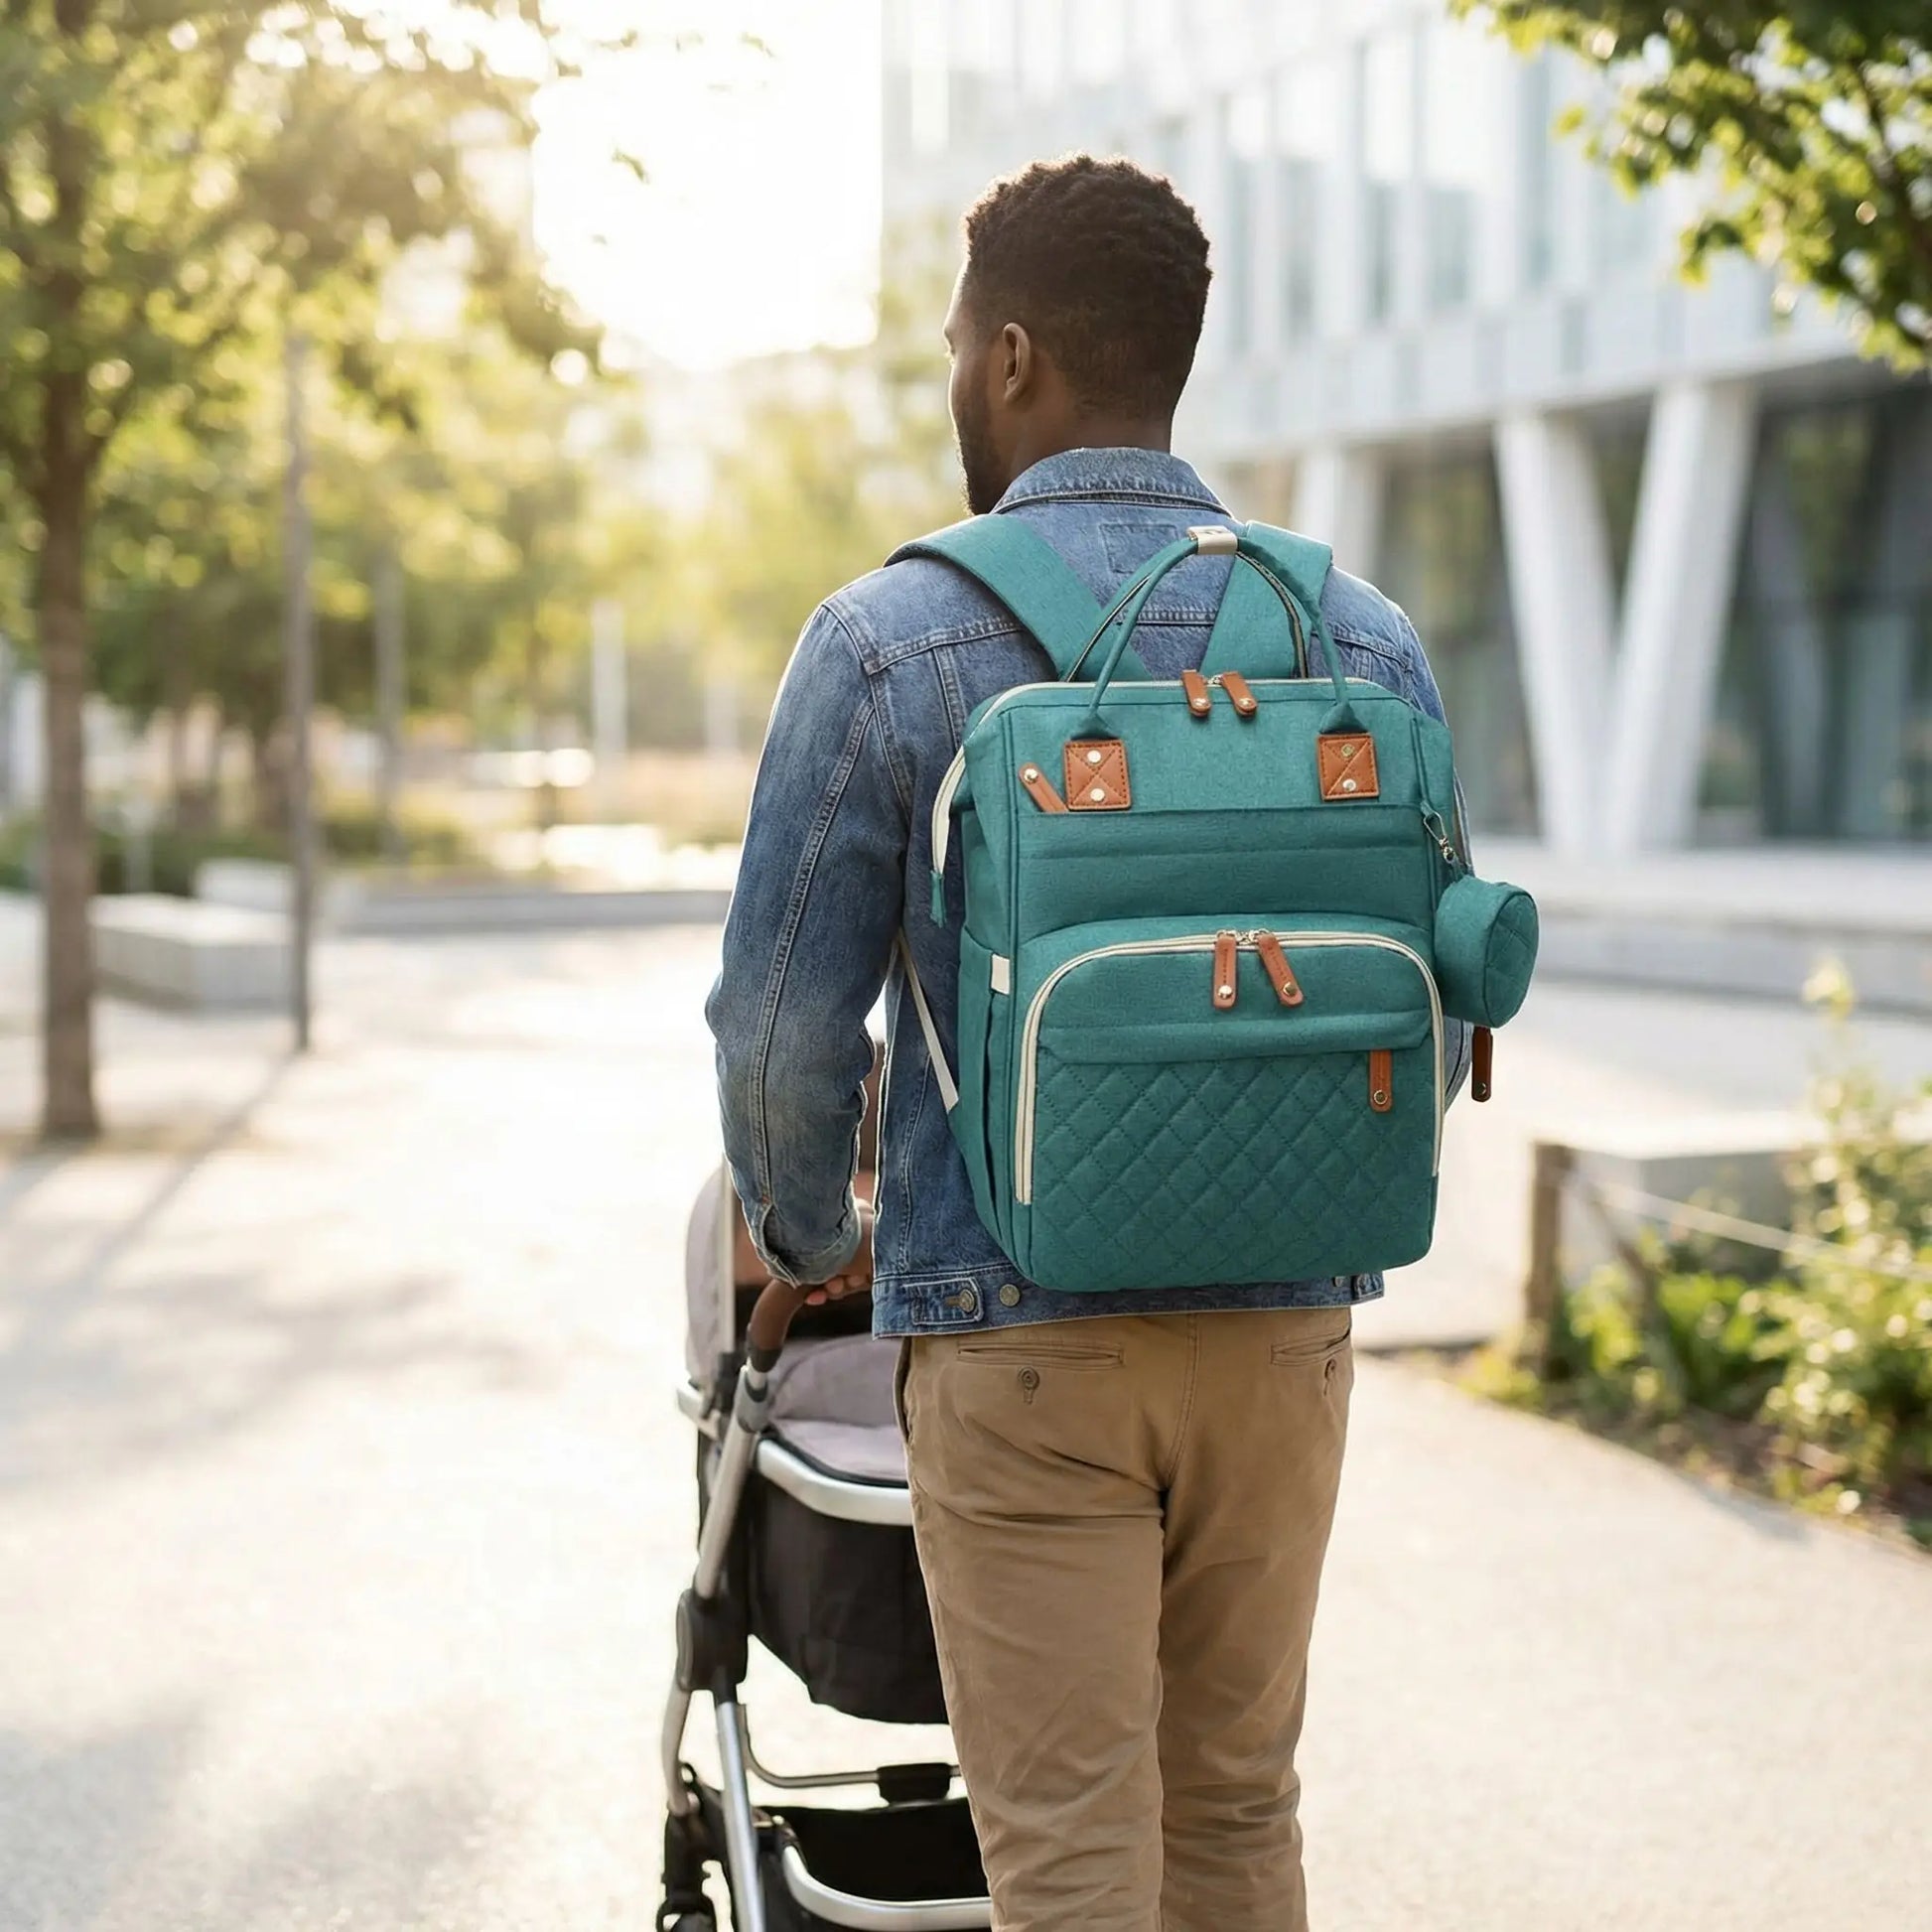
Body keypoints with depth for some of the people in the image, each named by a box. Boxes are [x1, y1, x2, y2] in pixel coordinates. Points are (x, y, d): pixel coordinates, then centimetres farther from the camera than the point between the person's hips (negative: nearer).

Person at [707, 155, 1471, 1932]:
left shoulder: (889, 643, -9)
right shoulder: (1367, 639, 1)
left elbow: (782, 1023, -7)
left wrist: (813, 1239, 12)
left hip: (1017, 1338, -4)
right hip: (1285, 1327, 4)